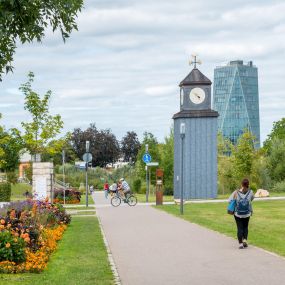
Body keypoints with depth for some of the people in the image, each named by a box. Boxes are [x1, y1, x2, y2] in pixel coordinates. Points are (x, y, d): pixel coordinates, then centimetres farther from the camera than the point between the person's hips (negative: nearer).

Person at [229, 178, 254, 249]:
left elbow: (229, 200, -12)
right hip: (247, 213, 1)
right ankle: (245, 240, 2)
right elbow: (252, 198, 7)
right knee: (245, 227, 19)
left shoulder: (236, 193, -18)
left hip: (237, 214, -1)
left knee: (239, 228, 8)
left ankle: (240, 243, 3)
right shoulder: (250, 192, -14)